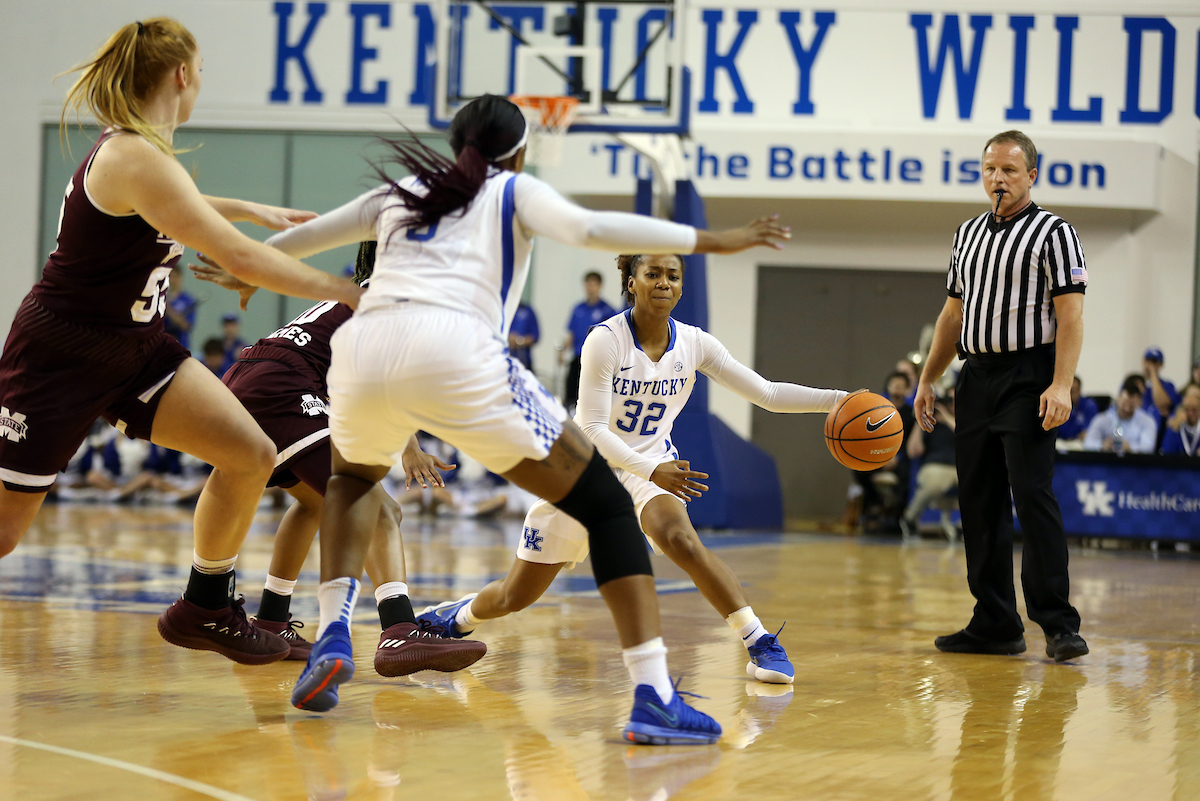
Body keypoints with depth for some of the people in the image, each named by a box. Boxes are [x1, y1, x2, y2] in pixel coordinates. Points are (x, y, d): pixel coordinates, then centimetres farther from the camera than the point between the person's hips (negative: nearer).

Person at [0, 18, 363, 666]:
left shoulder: (136, 146, 3)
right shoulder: (135, 157, -26)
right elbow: (239, 258, -29)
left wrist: (254, 210, 31)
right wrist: (344, 292, -21)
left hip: (132, 347, 9)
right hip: (60, 357, -9)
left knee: (251, 455, -4)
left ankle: (204, 610, 11)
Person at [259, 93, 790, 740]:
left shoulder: (399, 194, 32)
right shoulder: (514, 192, 21)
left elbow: (301, 236, 45)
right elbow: (589, 228, 1)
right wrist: (710, 241, 3)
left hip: (363, 348, 4)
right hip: (453, 353, -4)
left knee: (353, 476, 39)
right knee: (605, 503, 6)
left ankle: (332, 633, 15)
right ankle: (654, 697, -9)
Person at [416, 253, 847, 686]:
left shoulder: (694, 344, -10)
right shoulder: (606, 340, -22)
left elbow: (767, 394, -5)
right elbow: (592, 429, -26)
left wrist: (839, 399, -16)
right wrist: (651, 471, -40)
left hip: (652, 464, 2)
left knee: (679, 538, -35)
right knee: (514, 597, 7)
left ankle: (760, 643, -31)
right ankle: (460, 616, 41)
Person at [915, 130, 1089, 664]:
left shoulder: (1054, 233, -4)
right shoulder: (968, 234, 16)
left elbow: (1070, 315, -10)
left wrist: (1061, 385, -21)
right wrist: (928, 379, 19)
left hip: (1027, 378, -7)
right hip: (976, 378, 7)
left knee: (1033, 496, -13)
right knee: (979, 504, 6)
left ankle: (1058, 624, -10)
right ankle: (995, 625, 12)